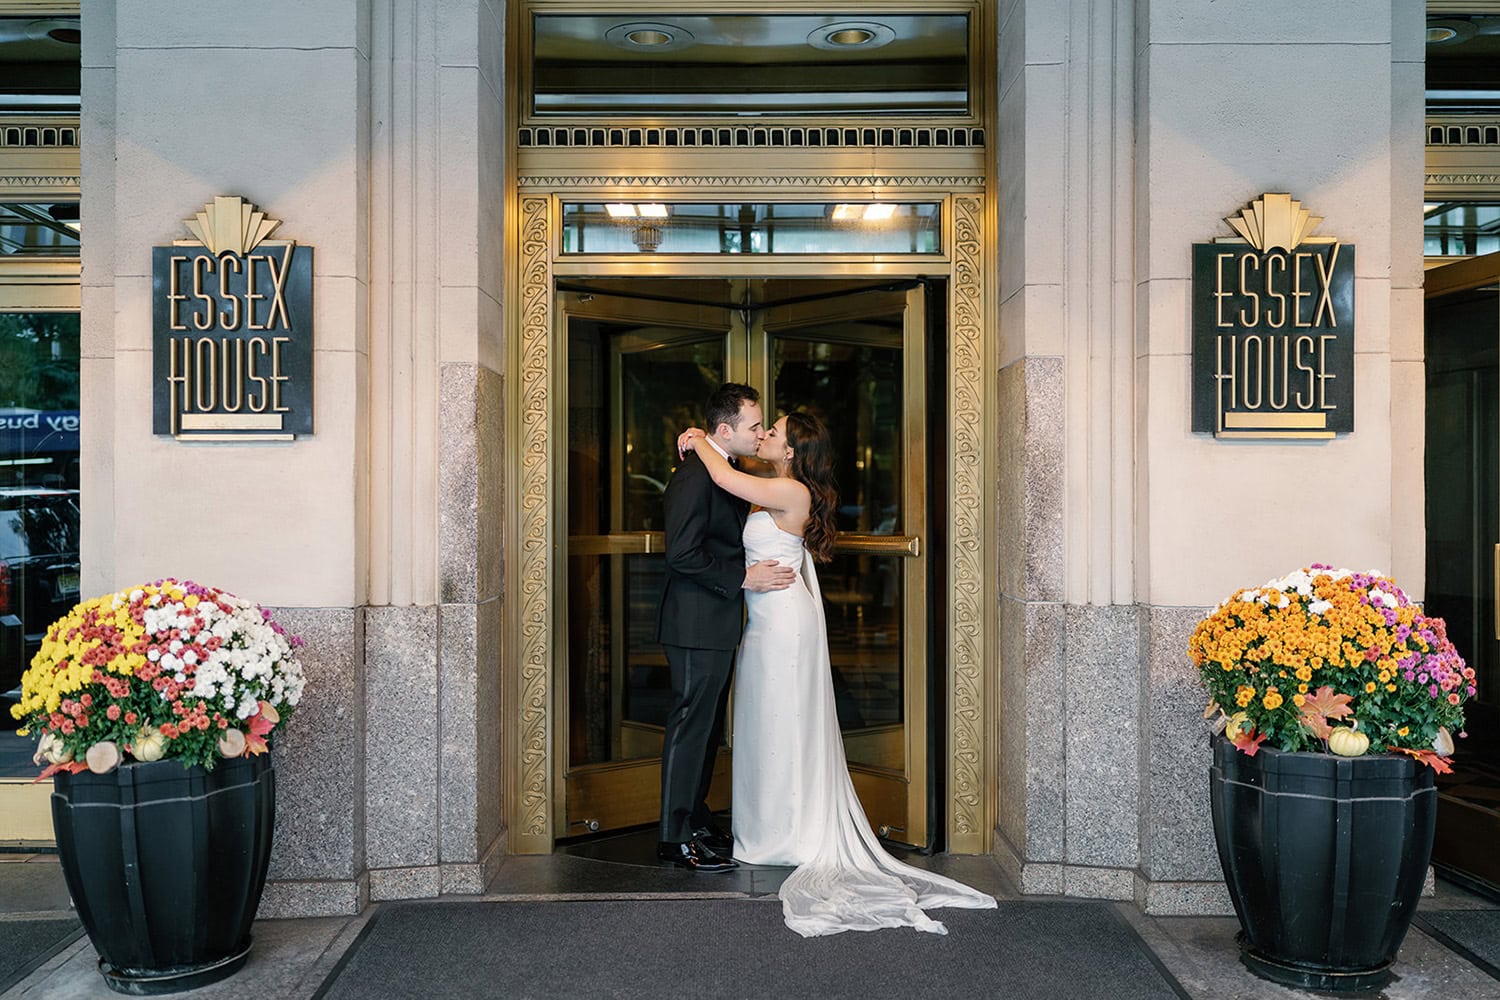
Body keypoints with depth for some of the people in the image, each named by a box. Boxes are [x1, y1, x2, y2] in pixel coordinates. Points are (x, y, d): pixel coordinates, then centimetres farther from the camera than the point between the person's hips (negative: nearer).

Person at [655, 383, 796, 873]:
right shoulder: (695, 476, -18)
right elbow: (682, 555, -23)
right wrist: (743, 578, -21)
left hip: (719, 622, 10)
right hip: (697, 624, -10)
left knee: (708, 723, 17)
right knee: (691, 722, -3)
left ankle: (695, 818, 29)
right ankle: (675, 837, 6)